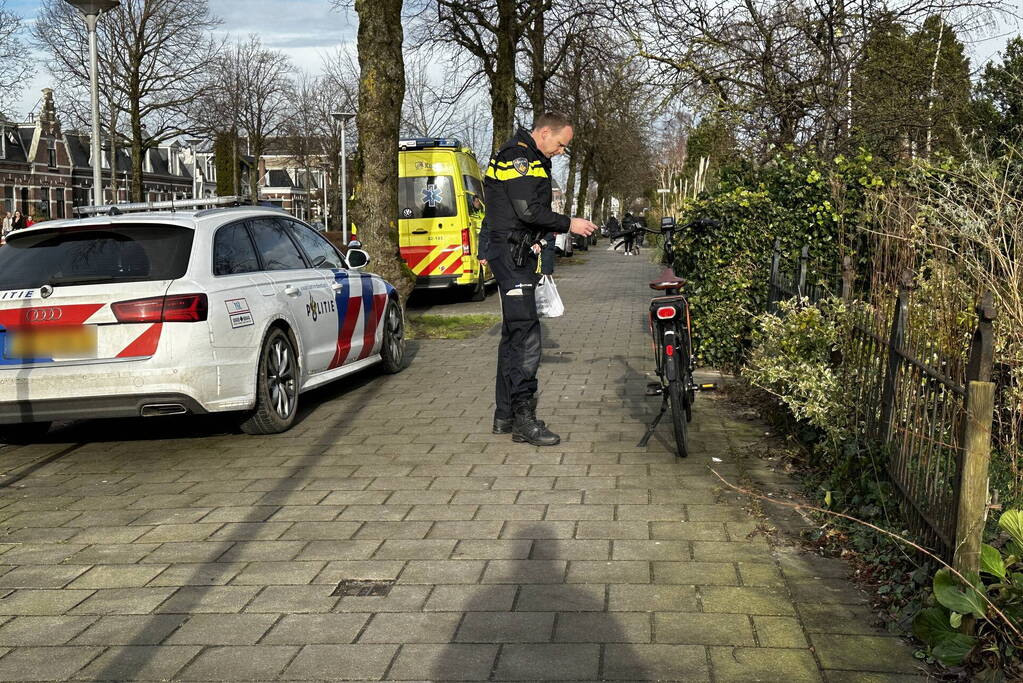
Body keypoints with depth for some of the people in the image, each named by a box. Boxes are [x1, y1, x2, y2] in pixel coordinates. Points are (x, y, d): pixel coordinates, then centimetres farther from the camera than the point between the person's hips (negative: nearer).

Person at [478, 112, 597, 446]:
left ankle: (505, 414, 18)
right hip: (511, 254, -11)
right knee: (526, 336, -14)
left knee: (513, 334, 12)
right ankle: (524, 419, -15)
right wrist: (568, 224, -12)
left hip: (516, 254, 11)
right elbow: (529, 211, -21)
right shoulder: (517, 157, -12)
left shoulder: (528, 159, 22)